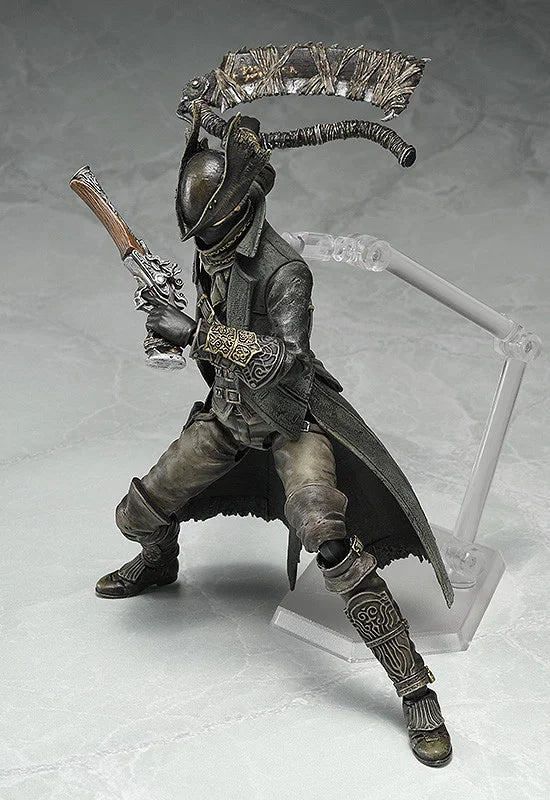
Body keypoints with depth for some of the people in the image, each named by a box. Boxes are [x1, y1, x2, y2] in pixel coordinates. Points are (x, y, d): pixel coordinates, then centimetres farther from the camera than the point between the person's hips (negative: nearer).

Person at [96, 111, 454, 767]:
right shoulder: (210, 248, -3)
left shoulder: (282, 270, -26)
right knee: (139, 514, 8)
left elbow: (287, 362, -38)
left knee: (328, 541, -27)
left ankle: (417, 693, -18)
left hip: (291, 419, -7)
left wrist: (198, 332, -39)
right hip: (229, 415, 7)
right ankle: (159, 564, 49)